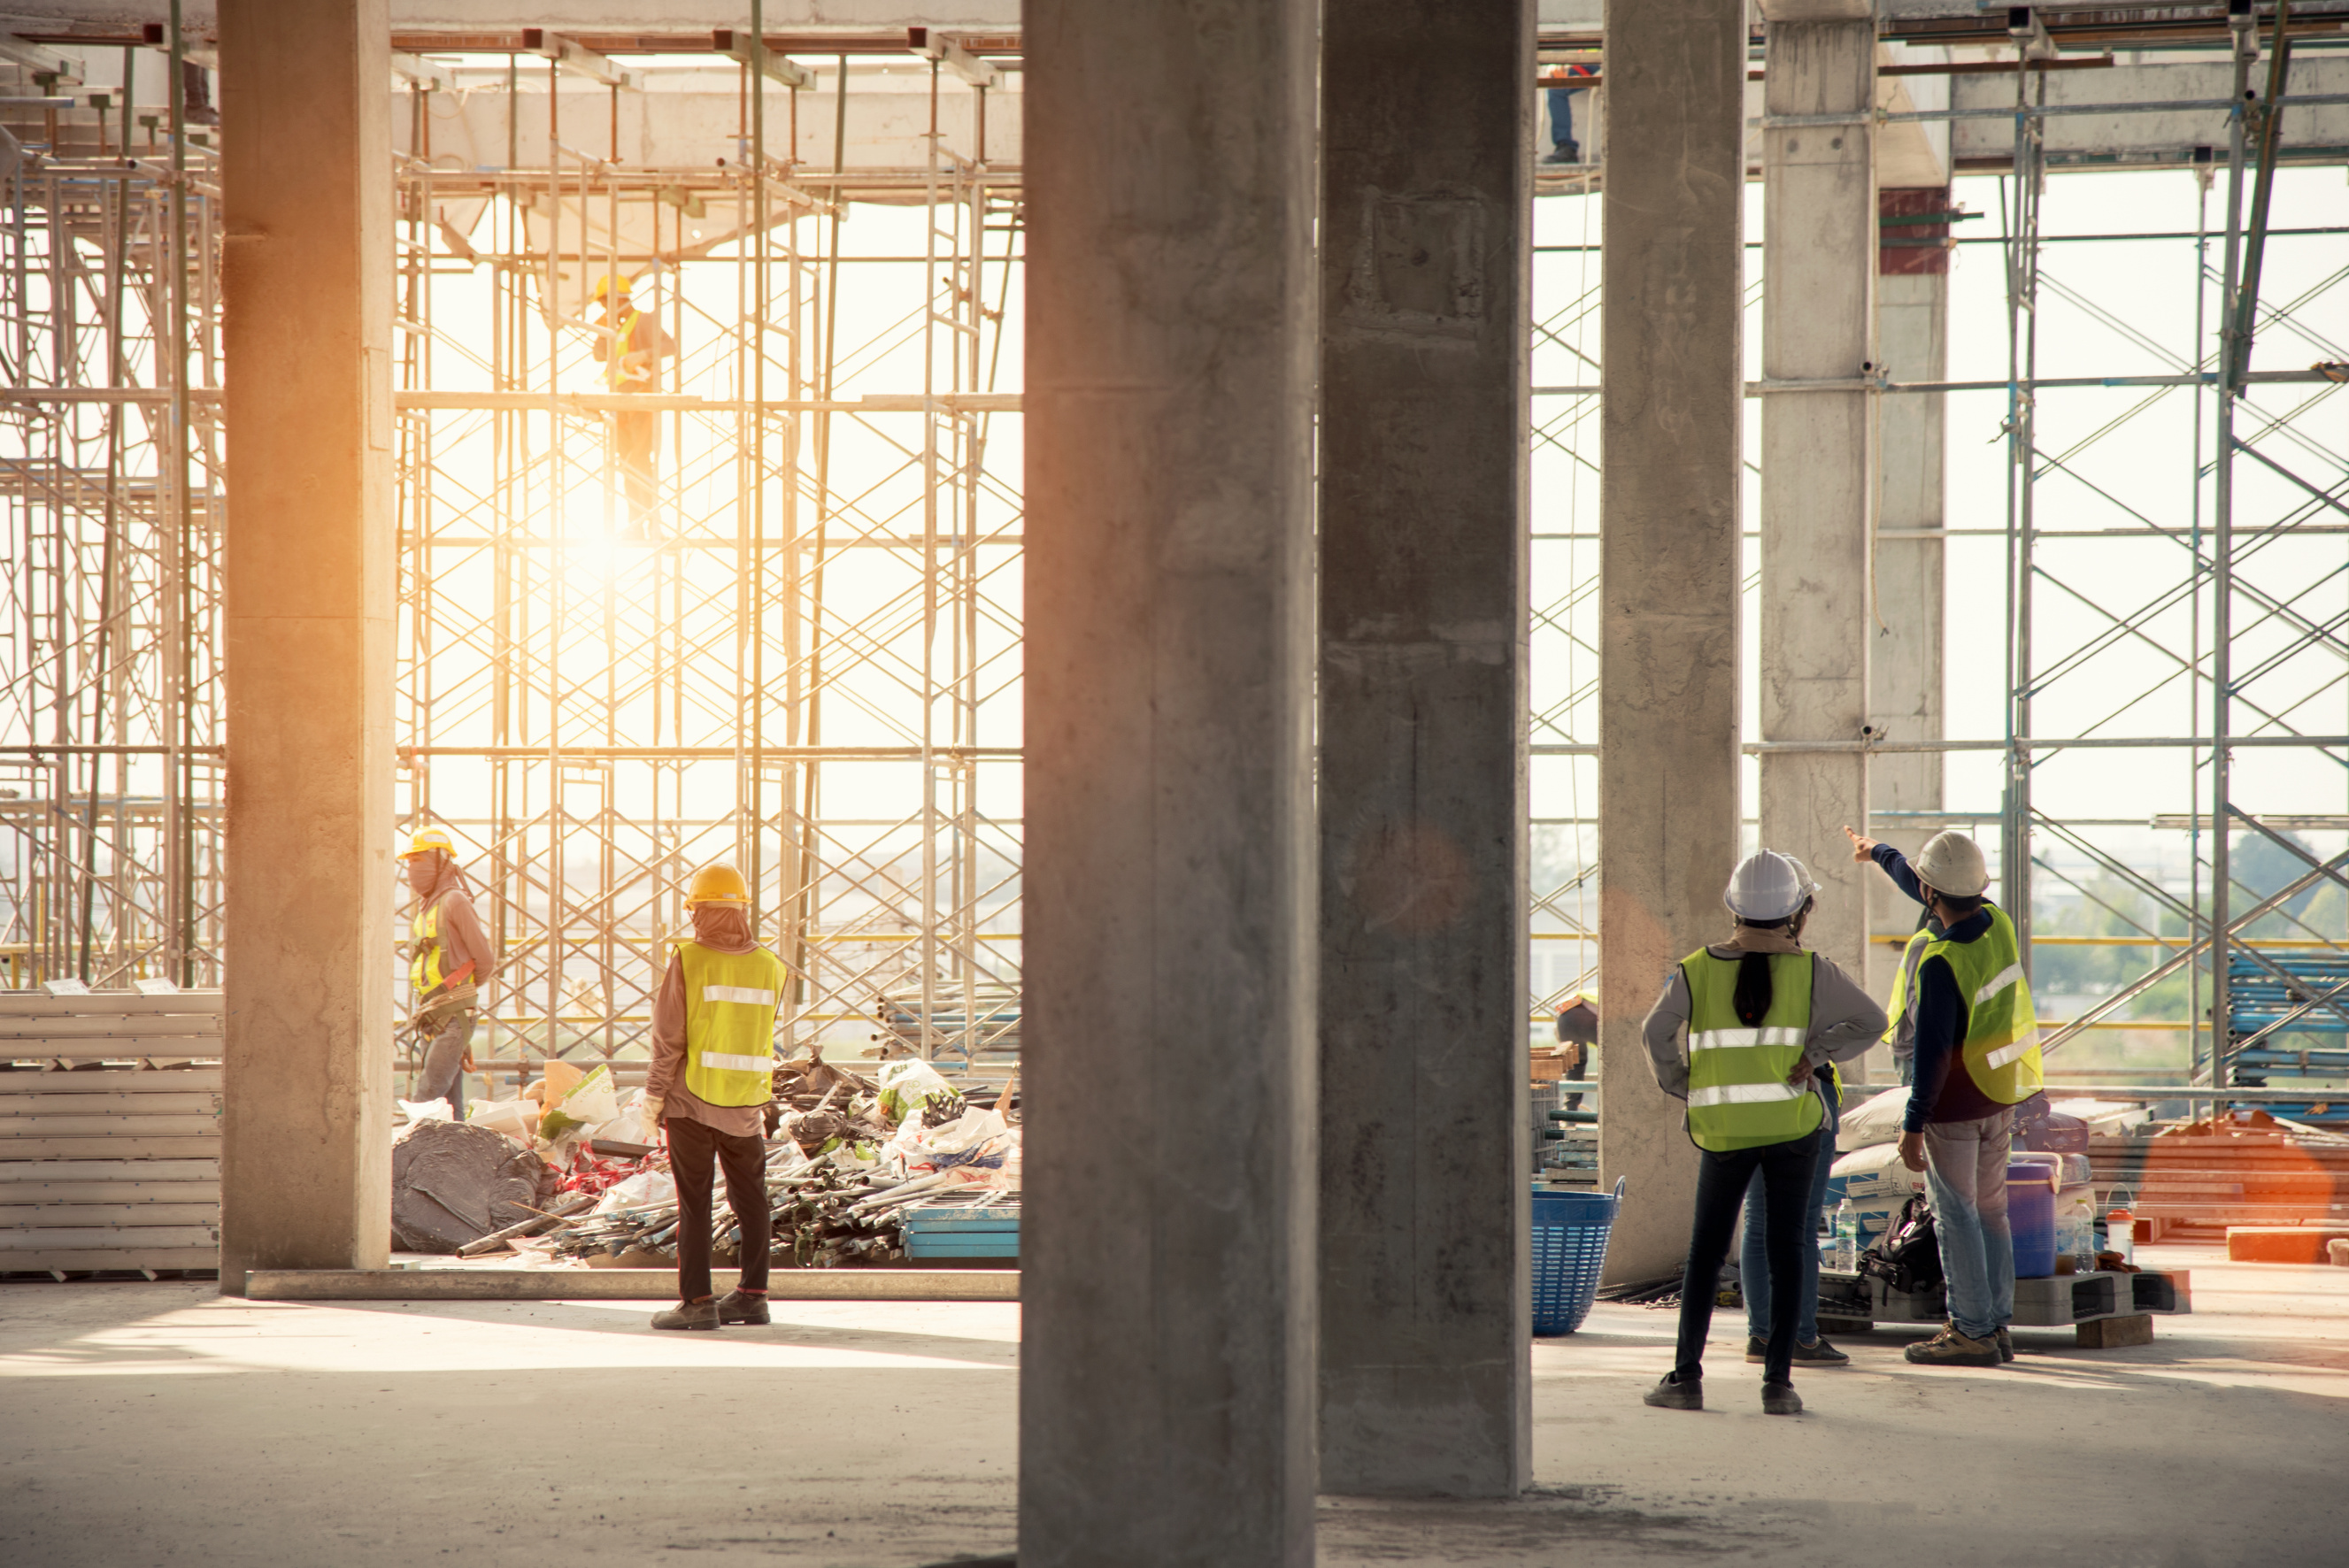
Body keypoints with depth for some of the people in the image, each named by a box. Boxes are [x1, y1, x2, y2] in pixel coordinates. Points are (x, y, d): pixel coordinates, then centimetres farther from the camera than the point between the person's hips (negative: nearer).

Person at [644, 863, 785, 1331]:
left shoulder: (688, 960, -10)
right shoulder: (769, 967, 1)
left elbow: (669, 1036, -9)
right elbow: (761, 1035, 10)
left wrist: (654, 1093, -2)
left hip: (691, 1099, -3)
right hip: (747, 1100, 4)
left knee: (694, 1201, 0)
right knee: (750, 1199, 14)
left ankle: (696, 1300, -2)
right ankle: (752, 1294, 18)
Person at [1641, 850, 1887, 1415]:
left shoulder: (1698, 970, -2)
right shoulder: (1811, 970, -4)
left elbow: (1657, 1032, -4)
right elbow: (1870, 1021, -5)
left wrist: (1681, 1088, 8)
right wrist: (1816, 1053, -1)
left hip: (1723, 1130, 1)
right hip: (1792, 1125, -1)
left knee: (1705, 1251, 10)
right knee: (1785, 1249, 4)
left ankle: (1687, 1376, 6)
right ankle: (1778, 1382, 0)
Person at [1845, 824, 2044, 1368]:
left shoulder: (1940, 961, -25)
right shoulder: (1996, 923, -1)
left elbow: (1932, 1051, -24)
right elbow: (1944, 896, 20)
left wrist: (1913, 1125, -17)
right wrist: (1879, 853, 36)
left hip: (1955, 1103, -8)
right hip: (2000, 1097, 8)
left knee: (1956, 1217, 0)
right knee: (1990, 1212, 14)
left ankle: (1972, 1331, 2)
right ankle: (1997, 1325, 19)